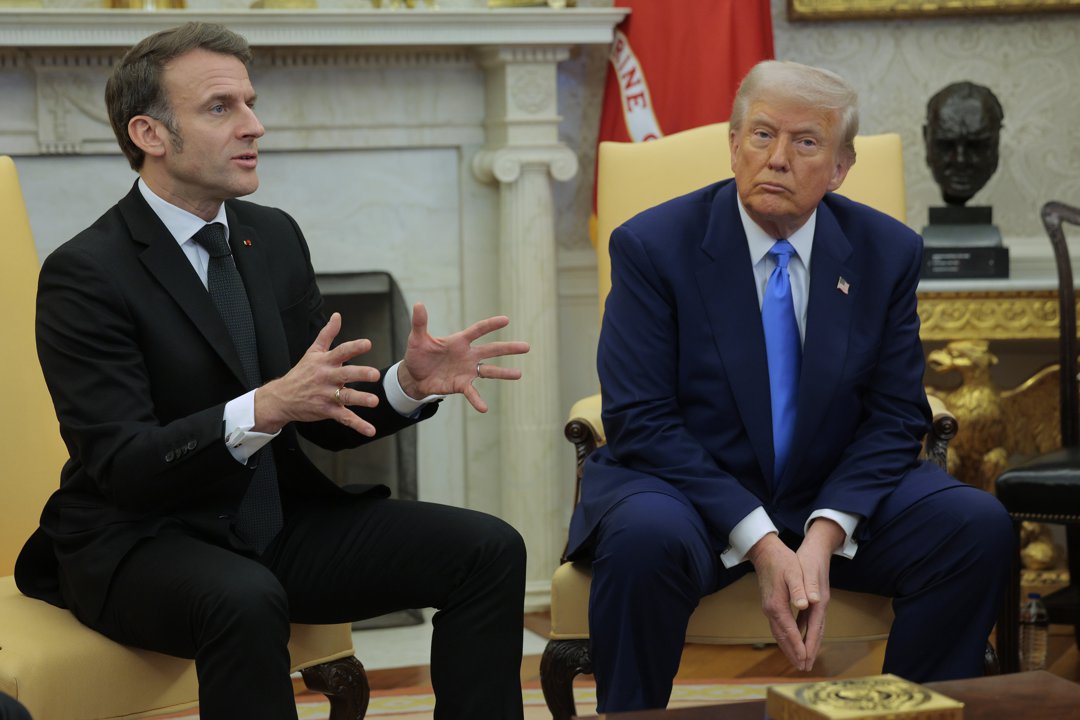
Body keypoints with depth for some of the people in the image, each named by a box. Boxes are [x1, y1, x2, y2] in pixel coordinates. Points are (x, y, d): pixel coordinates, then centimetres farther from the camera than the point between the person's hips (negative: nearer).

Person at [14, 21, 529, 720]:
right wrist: (265, 407, -37)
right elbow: (122, 466, -22)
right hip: (139, 545, -6)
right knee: (245, 602, -39)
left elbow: (329, 421, 10)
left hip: (278, 523, 7)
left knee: (490, 551, -9)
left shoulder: (274, 237, 7)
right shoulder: (84, 274, -14)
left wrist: (409, 382, -12)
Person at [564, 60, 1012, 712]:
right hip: (691, 494, -3)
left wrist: (827, 533, -18)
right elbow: (641, 420, -13)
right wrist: (759, 542, -23)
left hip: (834, 495, 3)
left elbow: (896, 416, 1)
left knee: (979, 527, -20)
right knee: (645, 539, -36)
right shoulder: (652, 246, -8)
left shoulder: (888, 252, 1)